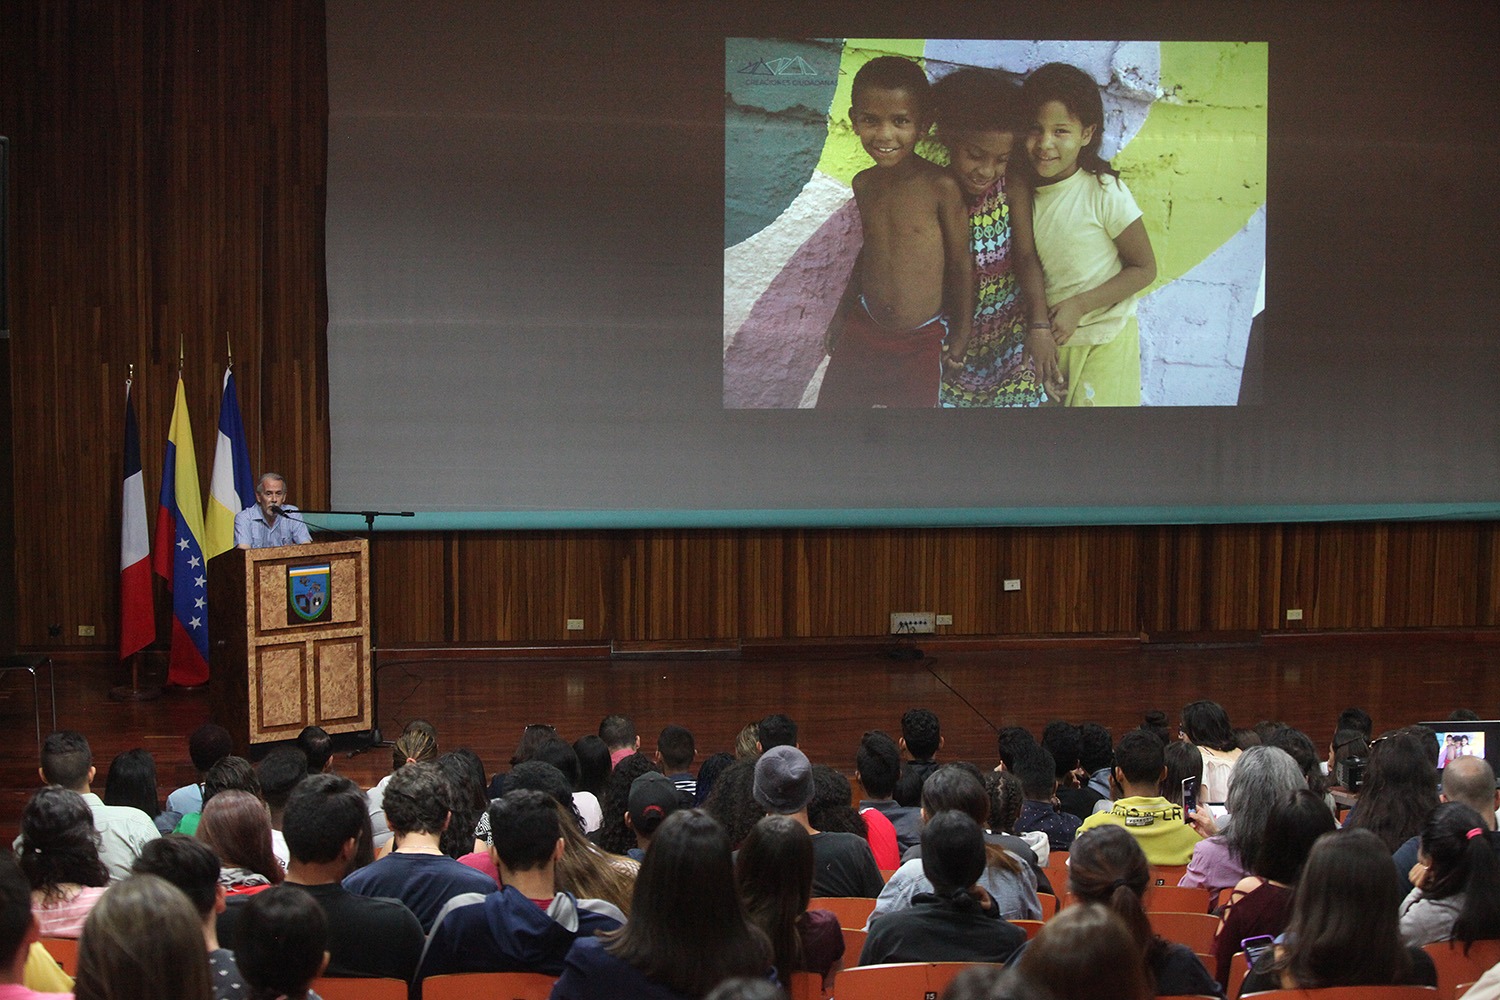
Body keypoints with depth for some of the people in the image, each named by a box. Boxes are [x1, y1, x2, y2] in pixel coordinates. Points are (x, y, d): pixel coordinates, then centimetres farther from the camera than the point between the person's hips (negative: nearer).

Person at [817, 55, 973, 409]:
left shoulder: (940, 187, -17)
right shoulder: (863, 184, 0)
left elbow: (961, 263, -9)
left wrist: (961, 334, -2)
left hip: (921, 341, -5)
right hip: (862, 330, 5)